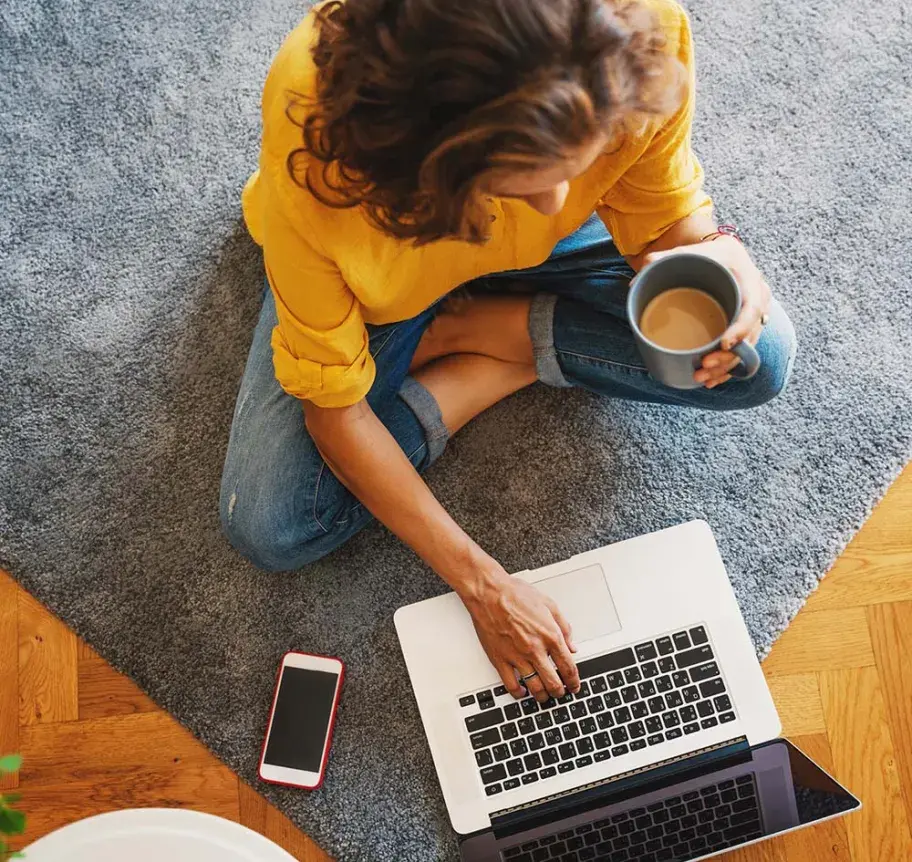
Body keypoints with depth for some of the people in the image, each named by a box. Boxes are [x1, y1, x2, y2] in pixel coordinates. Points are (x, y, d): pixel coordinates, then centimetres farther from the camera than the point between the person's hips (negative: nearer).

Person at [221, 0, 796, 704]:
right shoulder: (314, 148, -40)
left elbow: (667, 223, -15)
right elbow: (334, 407, -28)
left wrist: (713, 254, -41)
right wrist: (483, 586, -26)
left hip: (541, 253, 3)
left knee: (762, 358, -13)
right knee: (270, 529, -19)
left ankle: (462, 330, -2)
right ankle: (507, 366, -1)